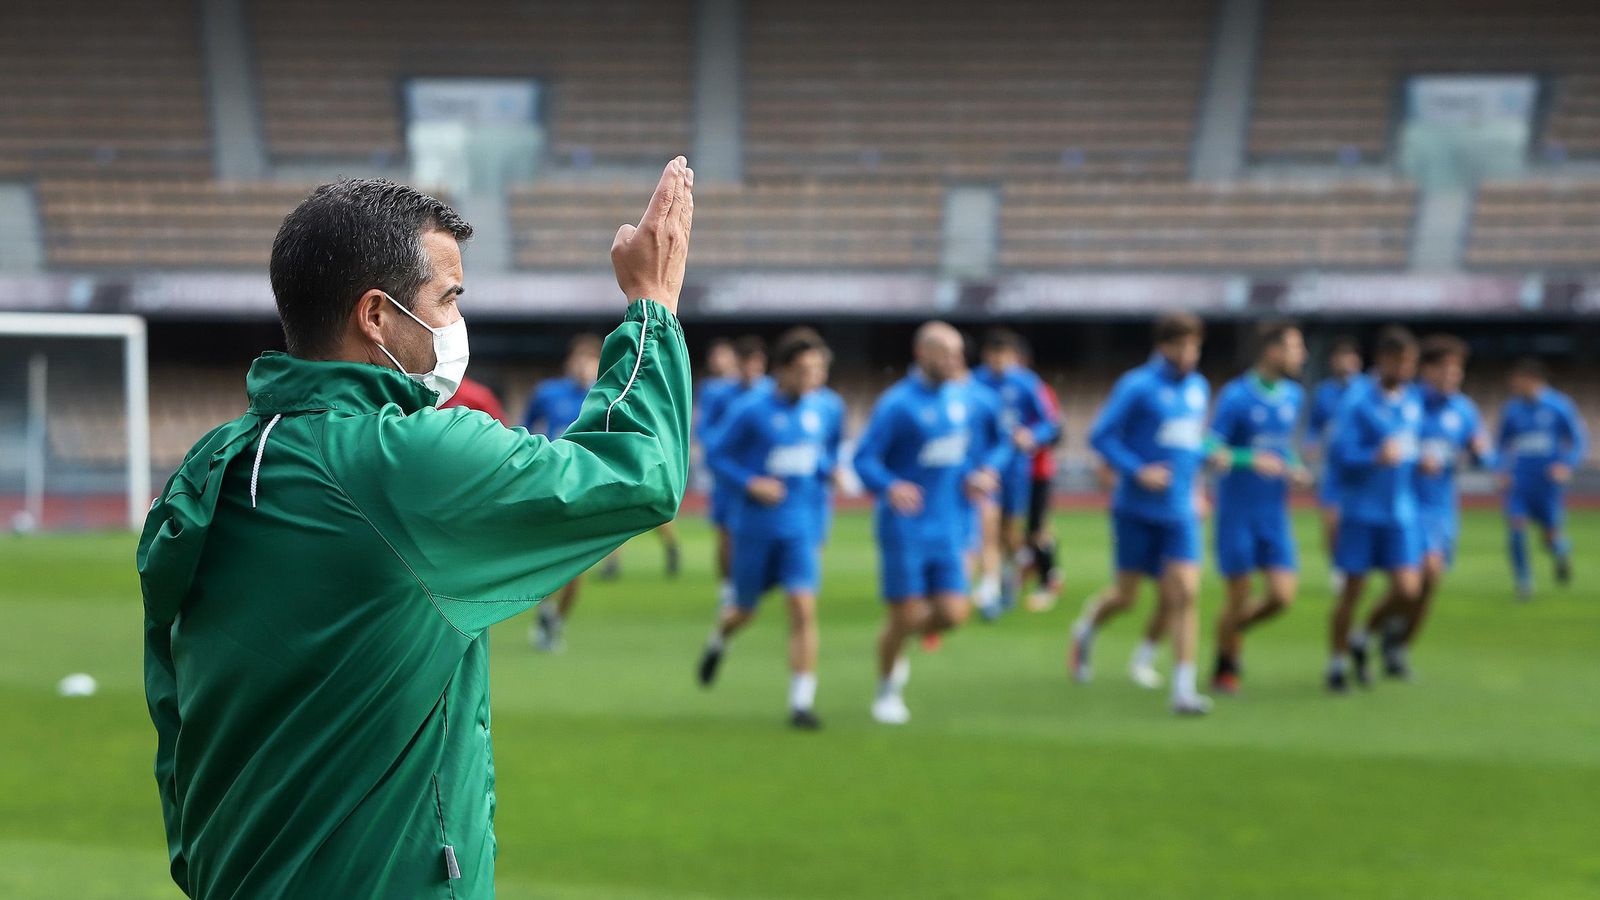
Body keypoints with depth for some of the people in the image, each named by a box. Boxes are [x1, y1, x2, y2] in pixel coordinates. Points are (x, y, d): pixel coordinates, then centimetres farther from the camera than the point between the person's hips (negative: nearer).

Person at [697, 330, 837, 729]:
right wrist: (750, 483, -20)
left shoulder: (825, 408, 0)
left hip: (803, 525, 2)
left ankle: (802, 701, -7)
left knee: (803, 608, -13)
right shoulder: (750, 409, -12)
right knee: (745, 610, 13)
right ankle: (718, 639, 50)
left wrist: (829, 468, -2)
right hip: (756, 525, -2)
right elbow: (715, 454, -6)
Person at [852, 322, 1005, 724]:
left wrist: (983, 473, 2)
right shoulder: (897, 403, -13)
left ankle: (897, 644, 27)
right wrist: (891, 488, -33)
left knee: (953, 613, -3)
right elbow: (864, 459, -15)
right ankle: (888, 692, 22)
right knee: (907, 615, -2)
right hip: (904, 528, -6)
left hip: (947, 527, 6)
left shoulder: (961, 396, 8)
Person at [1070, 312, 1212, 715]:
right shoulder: (1137, 386, -9)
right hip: (1136, 510, -4)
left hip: (1180, 512, 4)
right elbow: (1100, 436, -10)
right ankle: (1086, 629, 38)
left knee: (1185, 592, -9)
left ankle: (1184, 687, -8)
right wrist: (1138, 471, -19)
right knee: (1126, 595, 4)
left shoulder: (1199, 388, 10)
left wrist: (1193, 487, 16)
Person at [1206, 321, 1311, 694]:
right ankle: (1224, 669, 20)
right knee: (1240, 595, -1)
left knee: (1282, 595, -3)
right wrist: (1250, 460, -28)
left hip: (1274, 513, 5)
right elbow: (1211, 451, -13)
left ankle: (1234, 630, 26)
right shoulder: (1235, 395, -11)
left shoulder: (1293, 396, 8)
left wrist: (1295, 468, 2)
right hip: (1237, 511, -5)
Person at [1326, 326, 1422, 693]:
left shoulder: (1415, 398, 9)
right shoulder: (1359, 402, -10)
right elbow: (1339, 454, -15)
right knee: (1354, 588, 1)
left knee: (1407, 589, -6)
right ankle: (1337, 662, 19)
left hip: (1402, 511, 5)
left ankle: (1362, 638, 21)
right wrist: (1376, 457, -29)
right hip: (1361, 511, -5)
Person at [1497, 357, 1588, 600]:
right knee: (1515, 523, -18)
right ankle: (1523, 579, -4)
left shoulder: (1559, 405, -4)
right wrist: (1503, 470, 1)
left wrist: (1567, 465, -16)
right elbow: (1503, 445, 17)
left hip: (1549, 481, -2)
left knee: (1552, 539, -1)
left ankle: (1562, 551, 37)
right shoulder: (1512, 409, 4)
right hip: (1519, 480, 2)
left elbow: (1579, 441, 0)